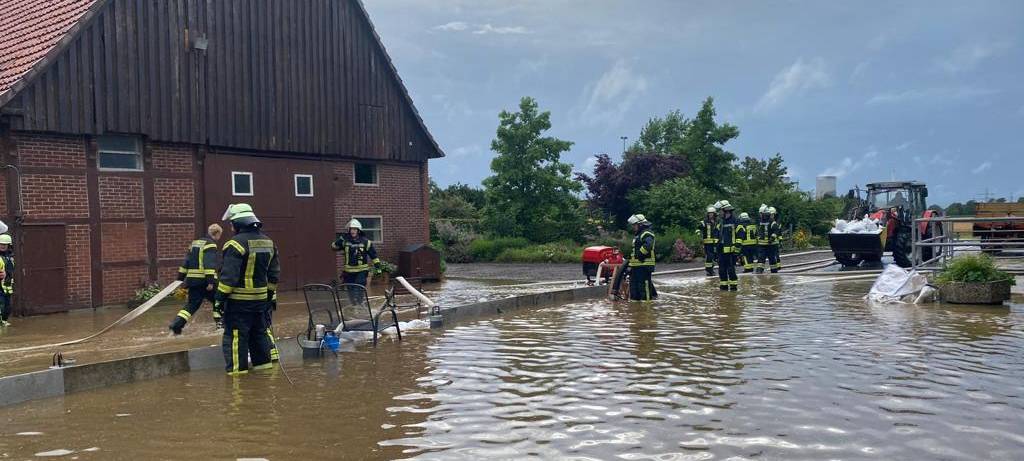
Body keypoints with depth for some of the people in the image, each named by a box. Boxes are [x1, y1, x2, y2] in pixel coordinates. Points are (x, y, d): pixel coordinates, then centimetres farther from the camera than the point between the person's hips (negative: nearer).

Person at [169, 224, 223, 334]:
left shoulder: (194, 243, 19)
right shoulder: (210, 244, -7)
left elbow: (186, 262, 19)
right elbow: (209, 264, -18)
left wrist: (181, 278, 22)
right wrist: (210, 281, -22)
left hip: (192, 279, 7)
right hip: (204, 280, -7)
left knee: (192, 304, 9)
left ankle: (176, 324, -3)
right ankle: (220, 322, 11)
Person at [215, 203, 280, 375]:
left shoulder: (236, 244, -17)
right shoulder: (268, 242, 8)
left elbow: (228, 276, -20)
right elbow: (274, 273, 13)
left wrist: (220, 298, -14)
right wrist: (271, 294, 20)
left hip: (239, 300, -7)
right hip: (261, 298, 7)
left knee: (235, 335, 1)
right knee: (261, 330, 19)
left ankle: (237, 369, 4)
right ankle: (265, 361, 25)